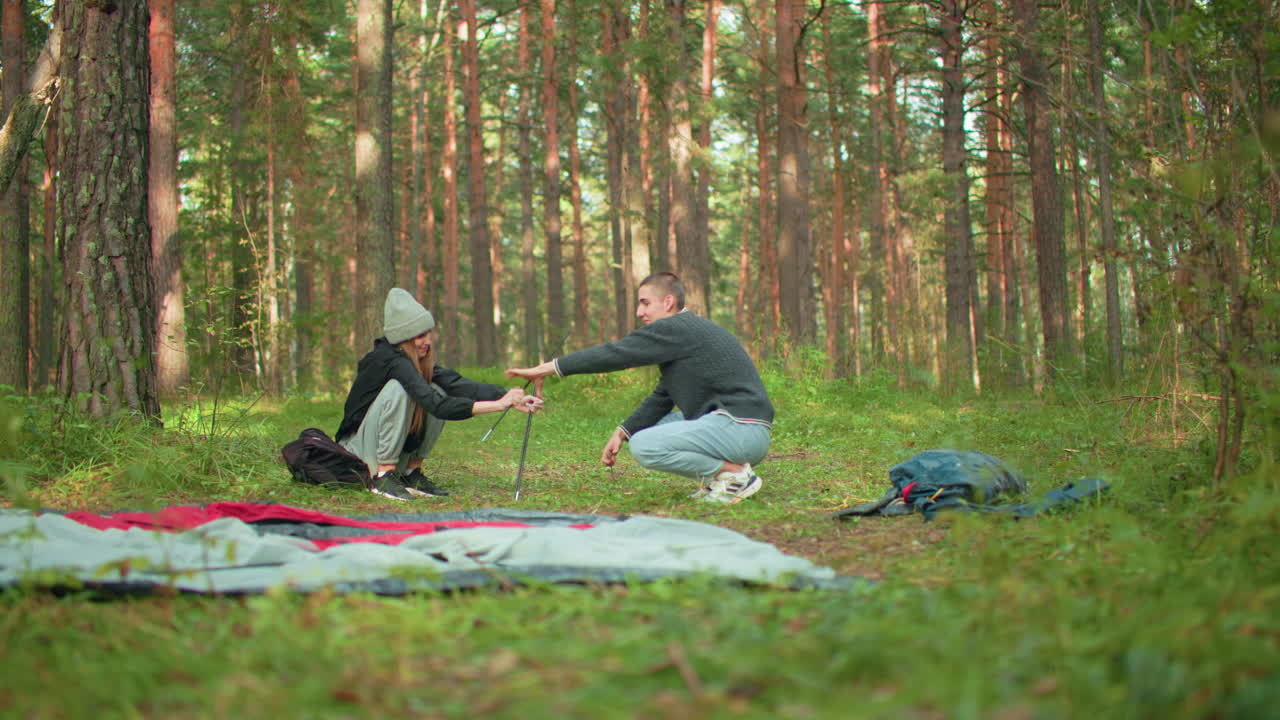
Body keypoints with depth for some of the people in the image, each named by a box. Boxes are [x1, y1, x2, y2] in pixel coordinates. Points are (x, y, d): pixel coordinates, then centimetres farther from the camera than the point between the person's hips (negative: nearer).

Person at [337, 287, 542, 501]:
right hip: (358, 452, -8)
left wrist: (510, 398, -23)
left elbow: (457, 384, -10)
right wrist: (500, 404, -35)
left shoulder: (417, 361, 1)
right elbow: (438, 406, -33)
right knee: (397, 388, -28)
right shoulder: (392, 362, -24)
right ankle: (383, 476, -23)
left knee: (439, 390, -8)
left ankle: (411, 474, -1)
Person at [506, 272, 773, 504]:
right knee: (650, 427, 21)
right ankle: (716, 479, 9)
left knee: (644, 445, -18)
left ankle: (737, 474, -11)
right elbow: (661, 398, 23)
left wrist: (546, 368, -8)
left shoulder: (675, 329, -10)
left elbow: (612, 354, -13)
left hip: (742, 428, -10)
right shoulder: (685, 331, 21)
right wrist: (622, 432, 12)